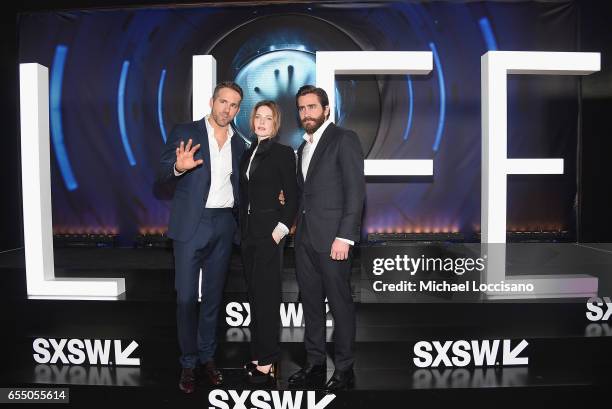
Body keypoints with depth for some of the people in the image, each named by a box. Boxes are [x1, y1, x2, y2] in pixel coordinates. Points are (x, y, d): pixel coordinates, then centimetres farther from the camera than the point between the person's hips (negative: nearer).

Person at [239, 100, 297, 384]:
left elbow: (292, 197, -7)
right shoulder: (248, 154, 14)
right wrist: (242, 229, 10)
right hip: (248, 232, 7)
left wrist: (280, 230, -15)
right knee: (254, 293, 11)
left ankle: (267, 361, 8)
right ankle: (259, 353, 22)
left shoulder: (283, 153, -4)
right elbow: (244, 197, 15)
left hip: (269, 232, -6)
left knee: (266, 294, -2)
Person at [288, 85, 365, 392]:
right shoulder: (304, 146, 20)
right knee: (311, 302, 13)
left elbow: (355, 190, -12)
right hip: (304, 238, 7)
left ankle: (344, 368, 16)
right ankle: (315, 362, 25)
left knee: (340, 303, 2)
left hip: (331, 237, -7)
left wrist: (345, 236, -18)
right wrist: (296, 225, 8)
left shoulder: (344, 139, -4)